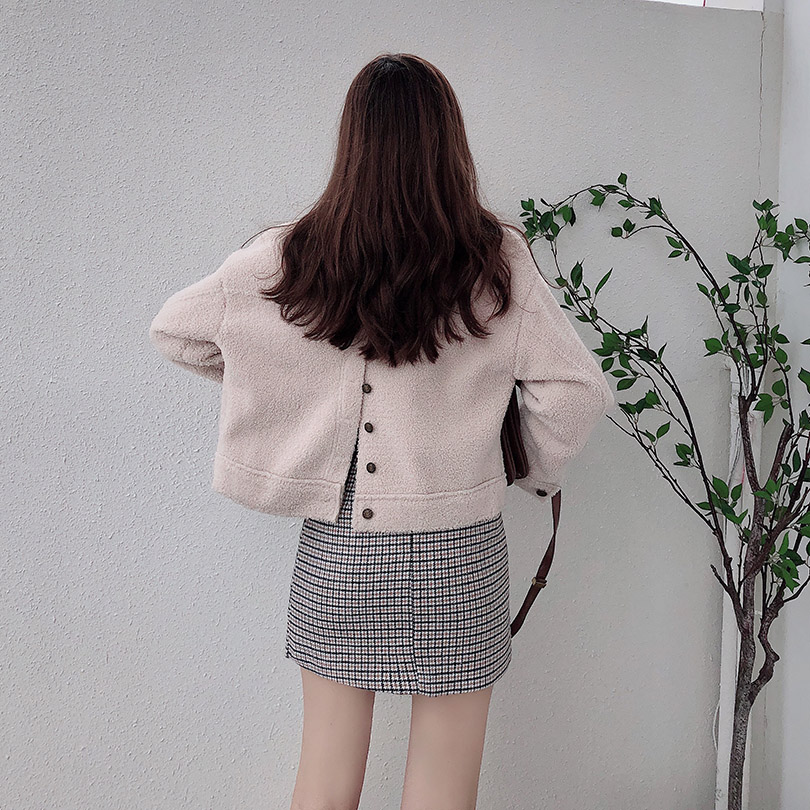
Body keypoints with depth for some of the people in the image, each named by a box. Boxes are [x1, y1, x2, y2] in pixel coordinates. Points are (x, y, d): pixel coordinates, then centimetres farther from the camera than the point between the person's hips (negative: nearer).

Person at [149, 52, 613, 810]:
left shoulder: (285, 262, -5)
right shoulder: (493, 261, -9)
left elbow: (172, 329, 7)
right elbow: (577, 387, -10)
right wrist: (537, 472, 8)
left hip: (334, 548, 2)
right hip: (457, 548, -1)